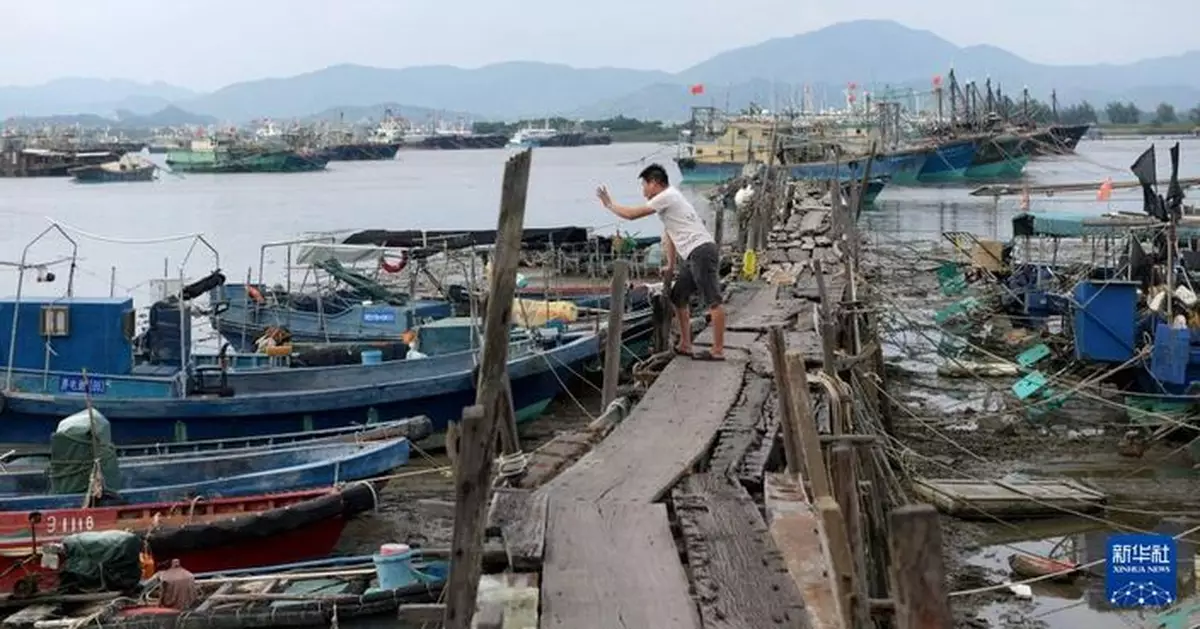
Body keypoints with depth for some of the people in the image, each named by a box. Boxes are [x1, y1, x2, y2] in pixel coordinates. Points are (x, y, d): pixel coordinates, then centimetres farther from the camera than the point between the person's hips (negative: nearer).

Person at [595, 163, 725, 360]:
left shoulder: (667, 197, -8)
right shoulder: (669, 198, 24)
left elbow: (632, 214, -9)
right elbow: (670, 235, 29)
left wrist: (609, 205, 6)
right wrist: (670, 265, 31)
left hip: (702, 251, -11)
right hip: (695, 256, 11)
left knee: (713, 300, -10)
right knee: (678, 297, 16)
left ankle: (718, 350, -11)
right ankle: (685, 345, 20)